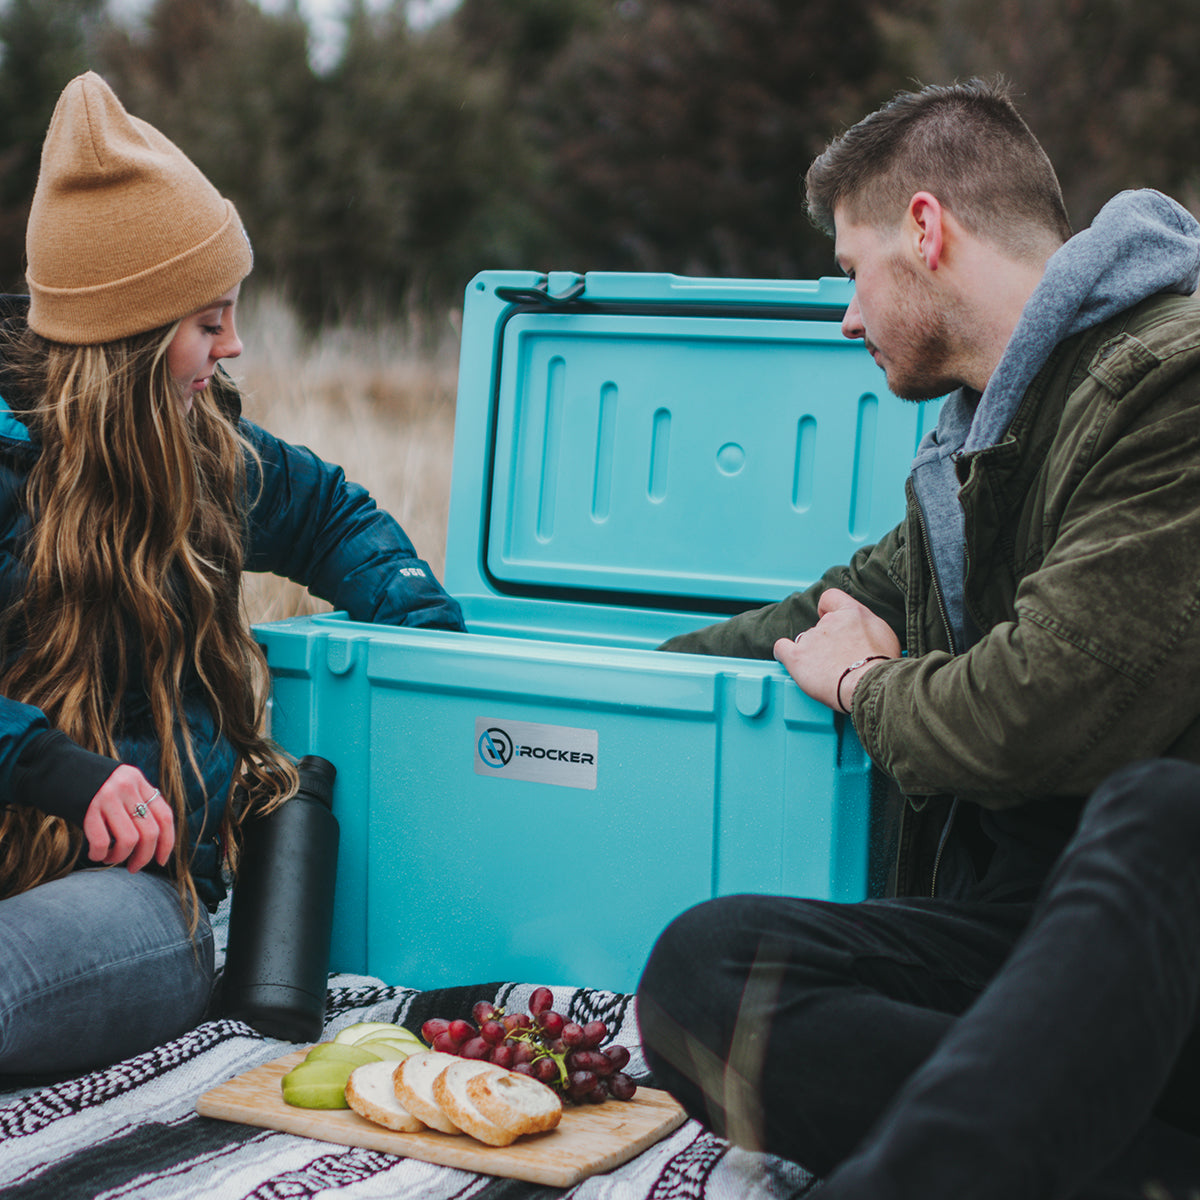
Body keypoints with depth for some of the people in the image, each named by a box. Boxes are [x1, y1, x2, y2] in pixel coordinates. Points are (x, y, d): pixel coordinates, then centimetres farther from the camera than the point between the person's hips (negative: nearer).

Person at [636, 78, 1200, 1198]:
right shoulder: (982, 428, 21)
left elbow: (1039, 721, -19)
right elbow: (865, 599, 38)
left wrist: (862, 685, 3)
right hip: (1010, 925, 8)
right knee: (702, 969, -19)